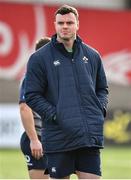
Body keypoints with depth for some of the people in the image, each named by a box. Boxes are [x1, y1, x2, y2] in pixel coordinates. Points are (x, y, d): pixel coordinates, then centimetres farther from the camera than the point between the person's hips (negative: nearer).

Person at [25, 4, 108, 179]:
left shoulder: (92, 55, 12)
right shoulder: (39, 58, 1)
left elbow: (102, 89, 22)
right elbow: (32, 95, -1)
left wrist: (100, 109, 3)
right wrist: (54, 115, -12)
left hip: (90, 136, 3)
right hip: (58, 137, -3)